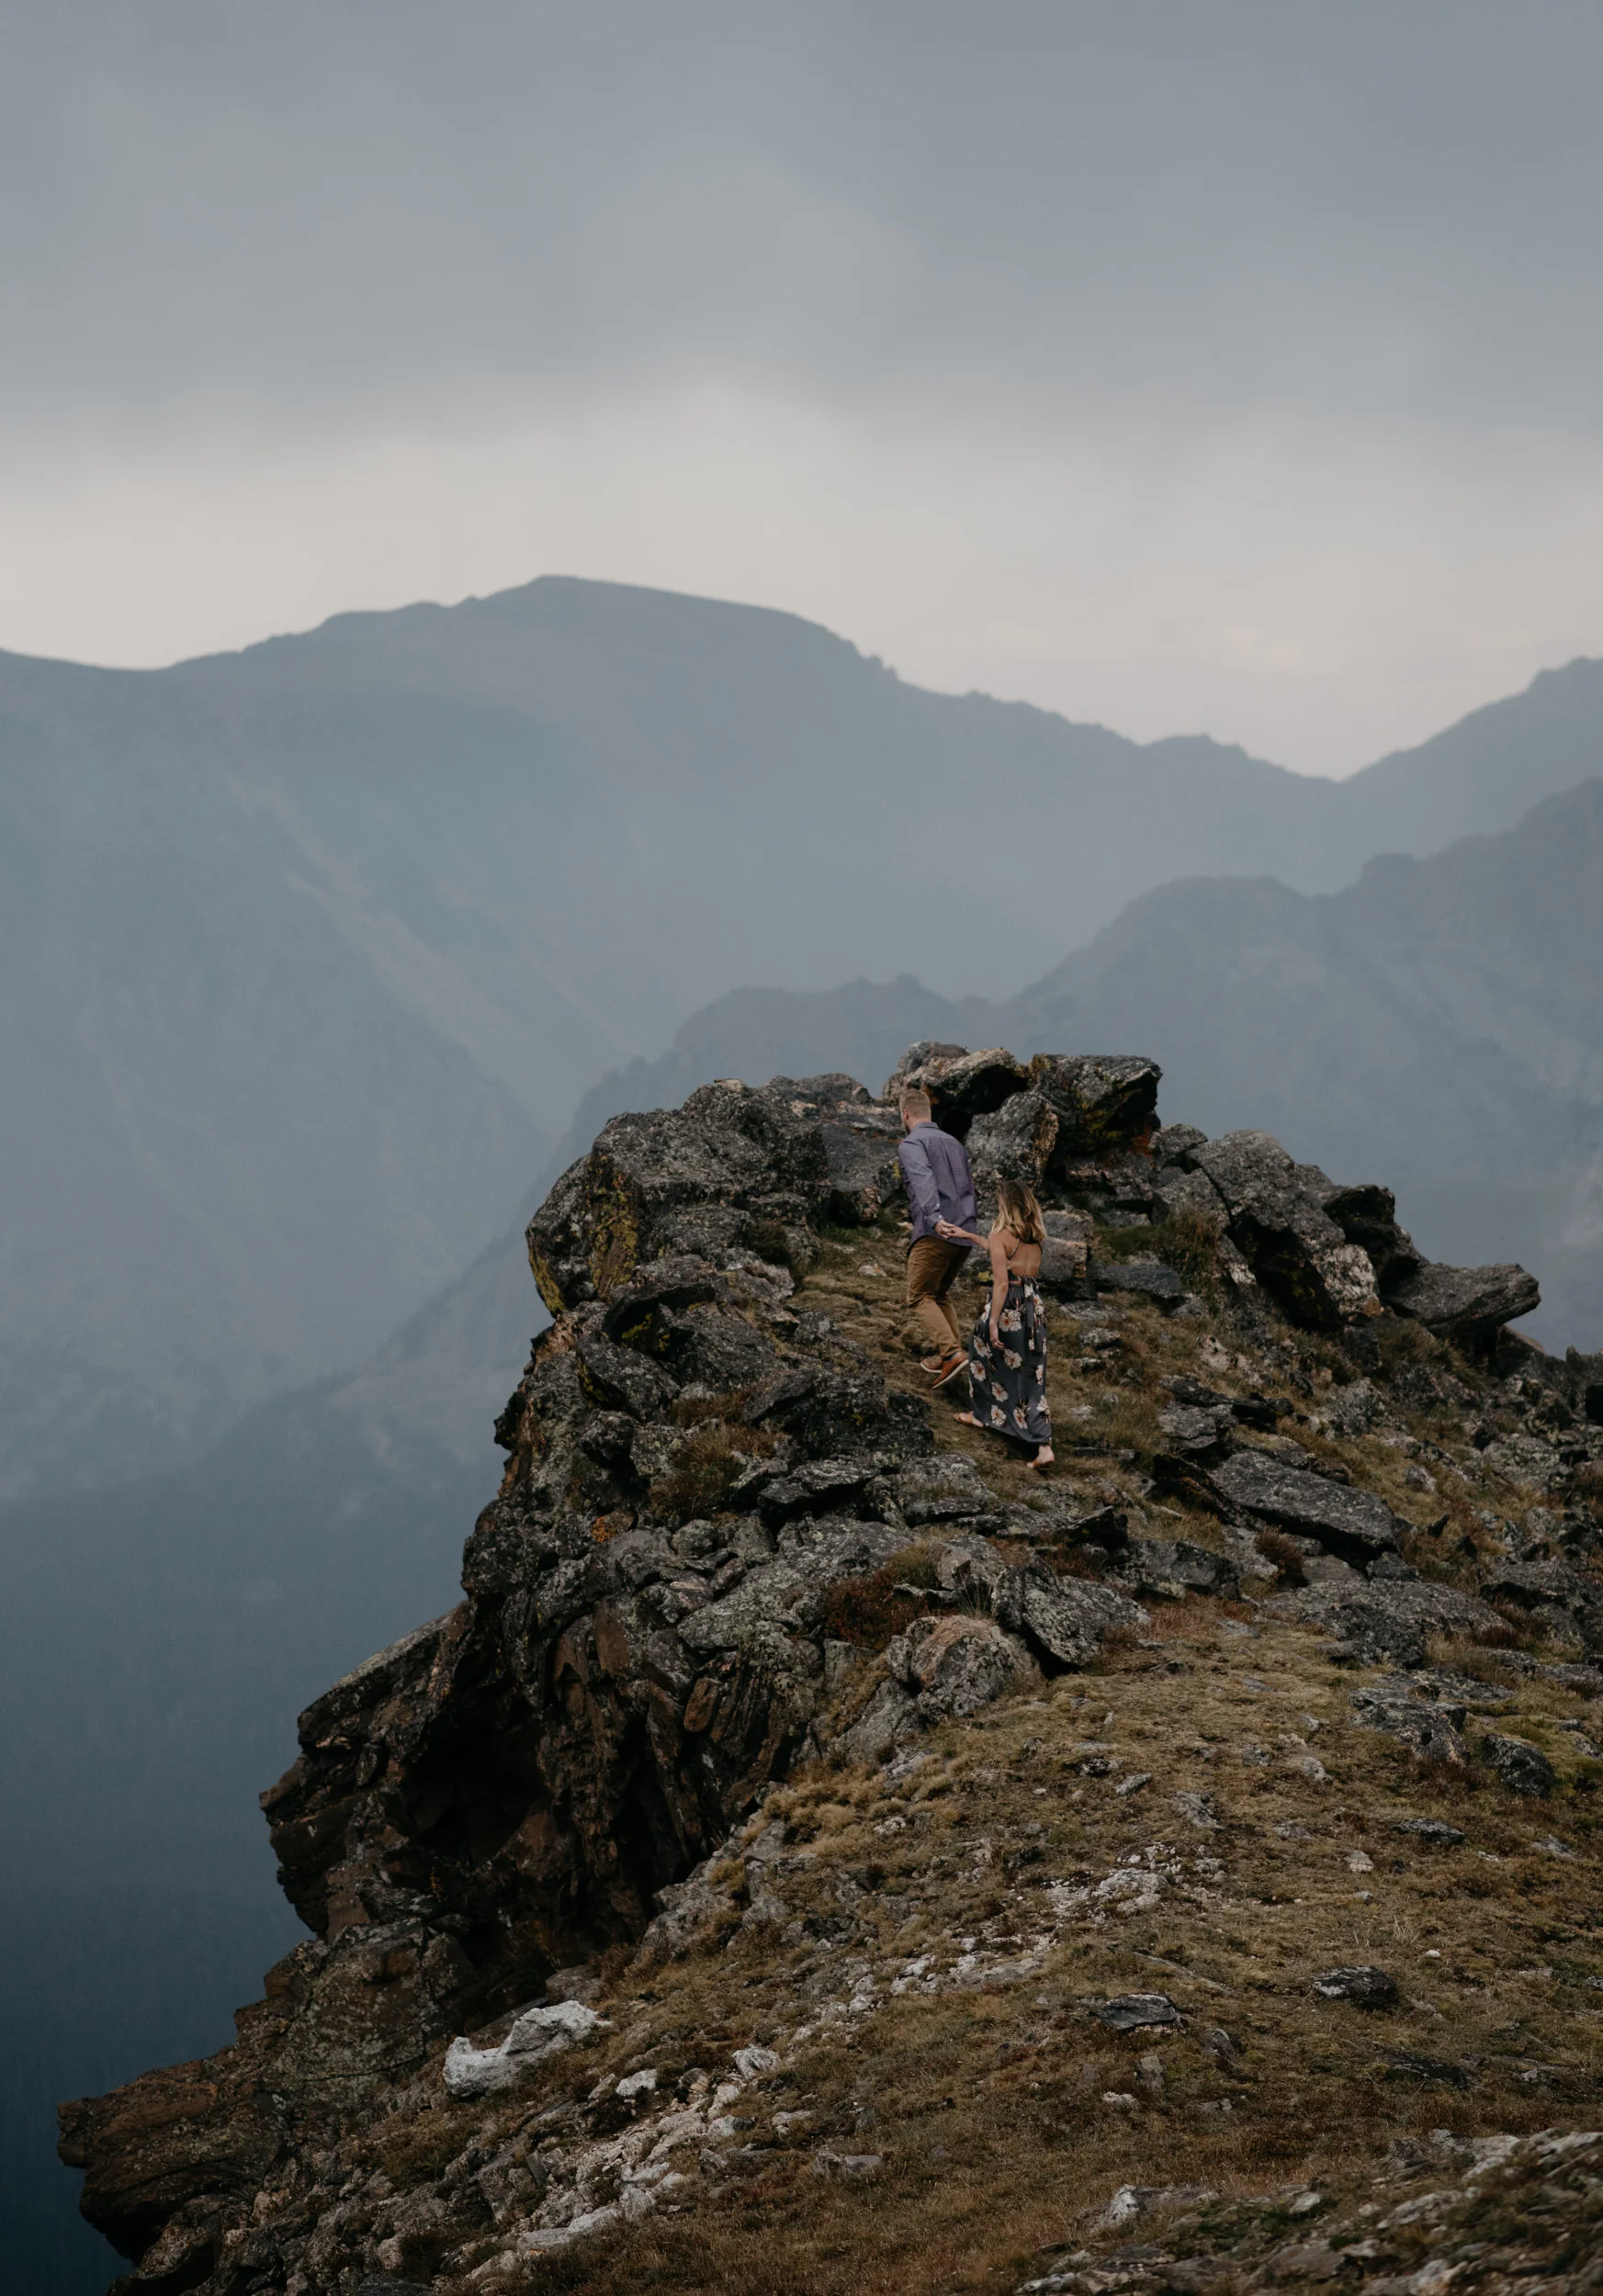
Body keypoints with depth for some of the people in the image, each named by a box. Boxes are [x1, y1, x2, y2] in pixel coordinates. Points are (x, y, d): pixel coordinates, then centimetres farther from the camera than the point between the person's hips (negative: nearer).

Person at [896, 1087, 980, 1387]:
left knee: (919, 1298, -2)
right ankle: (948, 1356, 10)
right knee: (939, 1295, 21)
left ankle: (952, 1352, -20)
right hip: (964, 1233, 7)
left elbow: (924, 1181, -20)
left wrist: (935, 1219, -35)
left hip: (935, 1232, -7)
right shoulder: (954, 1143, 22)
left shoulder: (911, 1144, -2)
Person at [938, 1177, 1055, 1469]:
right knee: (1031, 1375, 7)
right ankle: (1044, 1446, -1)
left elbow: (1001, 1283, -21)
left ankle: (980, 1414, 43)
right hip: (1034, 1307, 6)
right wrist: (966, 1236, 31)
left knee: (983, 1355, 23)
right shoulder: (1033, 1235, 6)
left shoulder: (1000, 1235, -16)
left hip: (1008, 1308, -6)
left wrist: (993, 1322, -18)